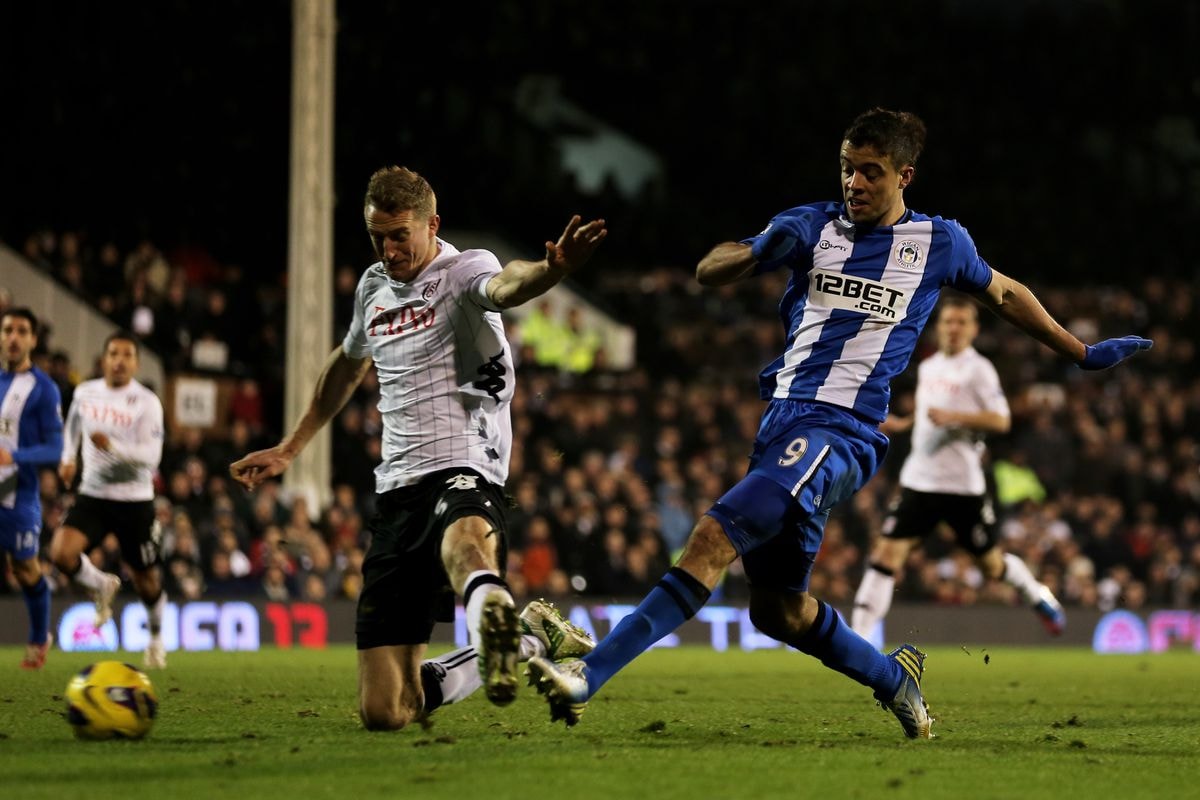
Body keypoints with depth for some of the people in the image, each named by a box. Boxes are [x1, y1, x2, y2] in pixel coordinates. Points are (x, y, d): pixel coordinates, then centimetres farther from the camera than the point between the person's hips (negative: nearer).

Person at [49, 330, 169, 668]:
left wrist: (113, 447, -35)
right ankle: (101, 585, 10)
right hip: (93, 496, 3)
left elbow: (151, 456, -21)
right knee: (61, 552, -22)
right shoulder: (85, 393, 1)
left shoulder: (146, 402, -13)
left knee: (146, 582, 7)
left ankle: (156, 639, 37)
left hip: (135, 501, -3)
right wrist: (67, 458, 13)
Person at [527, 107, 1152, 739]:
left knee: (713, 539, -23)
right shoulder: (813, 226, 10)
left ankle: (588, 677, -30)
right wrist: (759, 252, -18)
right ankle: (895, 679, 37)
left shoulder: (939, 243, 7)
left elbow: (1004, 295, 25)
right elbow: (708, 273, 4)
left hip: (842, 433, -5)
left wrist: (1083, 354, 30)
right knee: (777, 610, 12)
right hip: (782, 418, 5)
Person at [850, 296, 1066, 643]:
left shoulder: (978, 370, -8)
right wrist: (903, 424, 15)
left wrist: (952, 416, -27)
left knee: (992, 564, 9)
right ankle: (858, 635, -11)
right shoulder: (928, 367, 13)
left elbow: (1000, 420, -18)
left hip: (963, 484, -5)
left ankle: (1038, 595, 39)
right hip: (918, 480, 5)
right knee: (886, 553, -10)